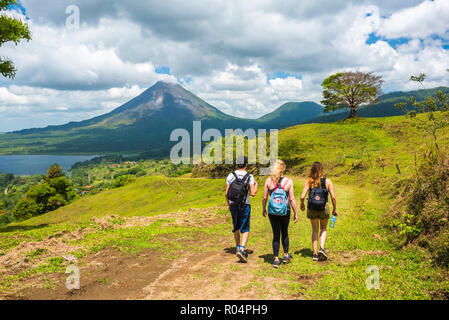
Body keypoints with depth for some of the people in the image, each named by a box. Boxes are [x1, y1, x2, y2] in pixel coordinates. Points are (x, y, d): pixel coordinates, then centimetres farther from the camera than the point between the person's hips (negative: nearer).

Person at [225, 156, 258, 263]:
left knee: (236, 228, 19)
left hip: (233, 205, 3)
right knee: (245, 229, 1)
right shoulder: (249, 177, -8)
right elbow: (253, 194, -9)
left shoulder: (230, 176, -1)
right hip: (245, 206, -3)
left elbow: (227, 193, 0)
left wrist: (229, 204, 14)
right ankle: (242, 249, -15)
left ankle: (238, 248, 29)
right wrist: (256, 185, 10)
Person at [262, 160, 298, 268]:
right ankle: (286, 255, 32)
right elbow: (292, 199, -7)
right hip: (285, 211, 0)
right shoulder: (288, 181, -8)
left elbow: (265, 198, -2)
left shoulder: (269, 181, -5)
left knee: (276, 234, 8)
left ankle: (276, 259, 8)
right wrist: (296, 213, 2)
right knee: (285, 233, 20)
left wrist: (264, 209, 14)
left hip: (272, 212, 0)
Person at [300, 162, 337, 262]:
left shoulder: (309, 182, -6)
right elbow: (333, 197, -9)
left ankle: (315, 253, 13)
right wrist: (335, 209, 4)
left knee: (315, 230, 16)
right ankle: (322, 248, 1)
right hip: (324, 208, -1)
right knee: (323, 229, 21)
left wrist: (302, 204, 11)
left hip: (312, 209, 1)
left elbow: (302, 197, -10)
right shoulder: (327, 181, -7)